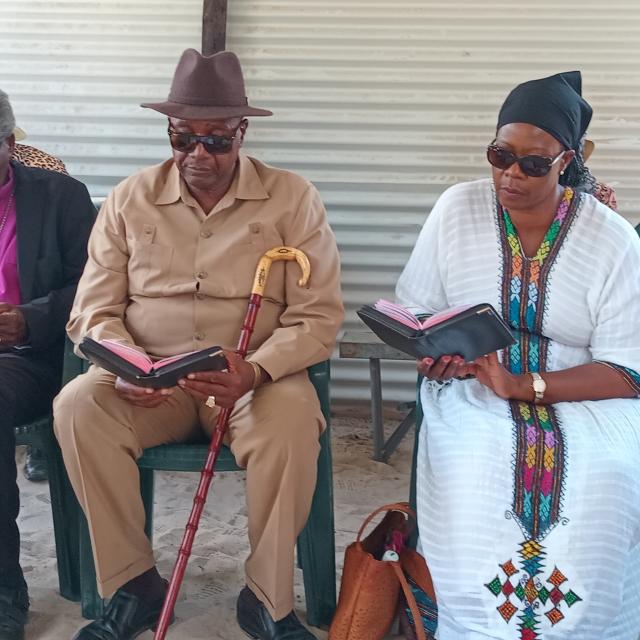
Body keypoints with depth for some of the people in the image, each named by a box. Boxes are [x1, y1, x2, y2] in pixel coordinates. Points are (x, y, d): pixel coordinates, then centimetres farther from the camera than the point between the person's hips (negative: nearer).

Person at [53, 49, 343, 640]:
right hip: (149, 379, 2)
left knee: (293, 421, -34)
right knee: (77, 406, -26)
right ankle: (133, 585, -9)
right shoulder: (130, 199, 4)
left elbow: (317, 316, -8)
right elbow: (94, 309, 3)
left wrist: (255, 371, -26)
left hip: (257, 376, -2)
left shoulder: (293, 199, -3)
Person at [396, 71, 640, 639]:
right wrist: (434, 352, -17)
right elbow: (414, 310, 6)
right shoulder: (456, 209, -1)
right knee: (472, 468, -31)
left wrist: (525, 385, -21)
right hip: (472, 390, 1)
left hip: (579, 396, 0)